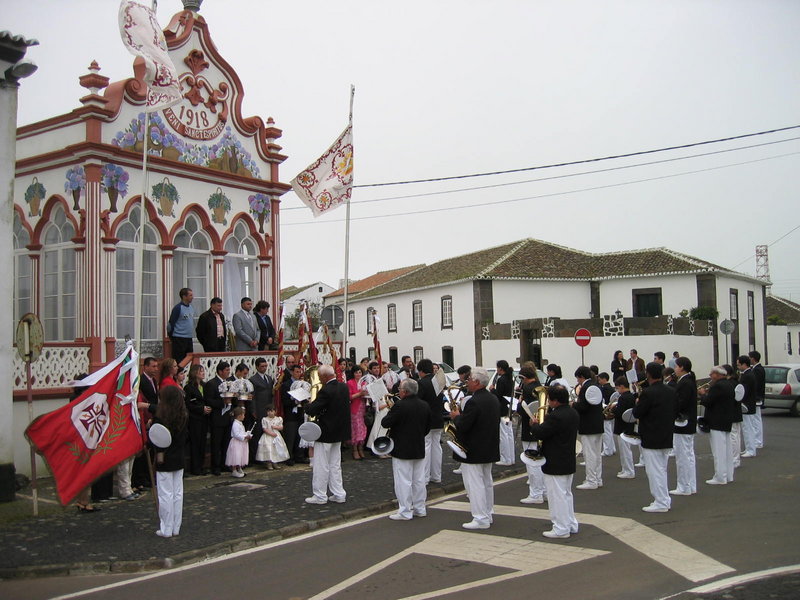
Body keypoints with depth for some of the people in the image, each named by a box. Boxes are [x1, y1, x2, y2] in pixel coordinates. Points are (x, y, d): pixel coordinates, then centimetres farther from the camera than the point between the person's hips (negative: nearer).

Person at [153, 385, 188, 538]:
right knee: (178, 494, 11)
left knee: (165, 495, 2)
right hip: (179, 459, 6)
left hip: (164, 460, -6)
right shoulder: (184, 416, 0)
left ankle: (166, 530, 8)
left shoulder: (161, 416, -17)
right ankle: (176, 528, 18)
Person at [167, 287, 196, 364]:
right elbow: (171, 323, -8)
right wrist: (171, 336, -2)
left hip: (189, 338, 7)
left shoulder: (191, 307, 11)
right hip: (179, 339, -7)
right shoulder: (178, 308, -11)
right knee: (179, 361, -5)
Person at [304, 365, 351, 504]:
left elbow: (311, 410, -25)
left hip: (325, 433, -8)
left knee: (321, 466, 3)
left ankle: (320, 496, 10)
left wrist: (306, 406, -2)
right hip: (339, 431, 8)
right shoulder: (344, 387, 2)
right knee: (335, 465, 16)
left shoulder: (326, 391, -23)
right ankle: (338, 494, 20)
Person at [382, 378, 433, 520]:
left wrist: (389, 412, 1)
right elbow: (428, 427, 12)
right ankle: (419, 509, 21)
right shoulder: (425, 405, 4)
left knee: (403, 481, -1)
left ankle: (405, 512, 3)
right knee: (419, 480, 14)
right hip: (420, 449, 7)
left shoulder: (400, 406, -19)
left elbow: (385, 423, -17)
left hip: (402, 450, -7)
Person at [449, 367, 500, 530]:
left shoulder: (474, 402, -23)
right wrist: (462, 416, 13)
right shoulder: (493, 398, 7)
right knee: (487, 482, 18)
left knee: (475, 484, -3)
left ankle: (480, 519, 0)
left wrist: (456, 416, -4)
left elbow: (463, 426, -25)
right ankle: (488, 515, 27)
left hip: (473, 451, -9)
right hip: (489, 449, 9)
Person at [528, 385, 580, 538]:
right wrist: (542, 424, 11)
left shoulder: (555, 416, -25)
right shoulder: (573, 413, 5)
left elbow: (539, 433, -22)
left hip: (555, 465, -9)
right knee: (566, 494, 20)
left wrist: (534, 424, -3)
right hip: (569, 462, 9)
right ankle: (571, 525, 28)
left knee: (557, 496, 0)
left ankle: (561, 529, 7)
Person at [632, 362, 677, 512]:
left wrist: (637, 404, 4)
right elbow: (675, 411, 12)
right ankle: (665, 499, 25)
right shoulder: (671, 392, 4)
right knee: (662, 469, 19)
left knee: (655, 471, 1)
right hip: (667, 438, 8)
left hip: (651, 440, -8)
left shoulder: (648, 393, -20)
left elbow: (637, 413, -16)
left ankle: (661, 503, 5)